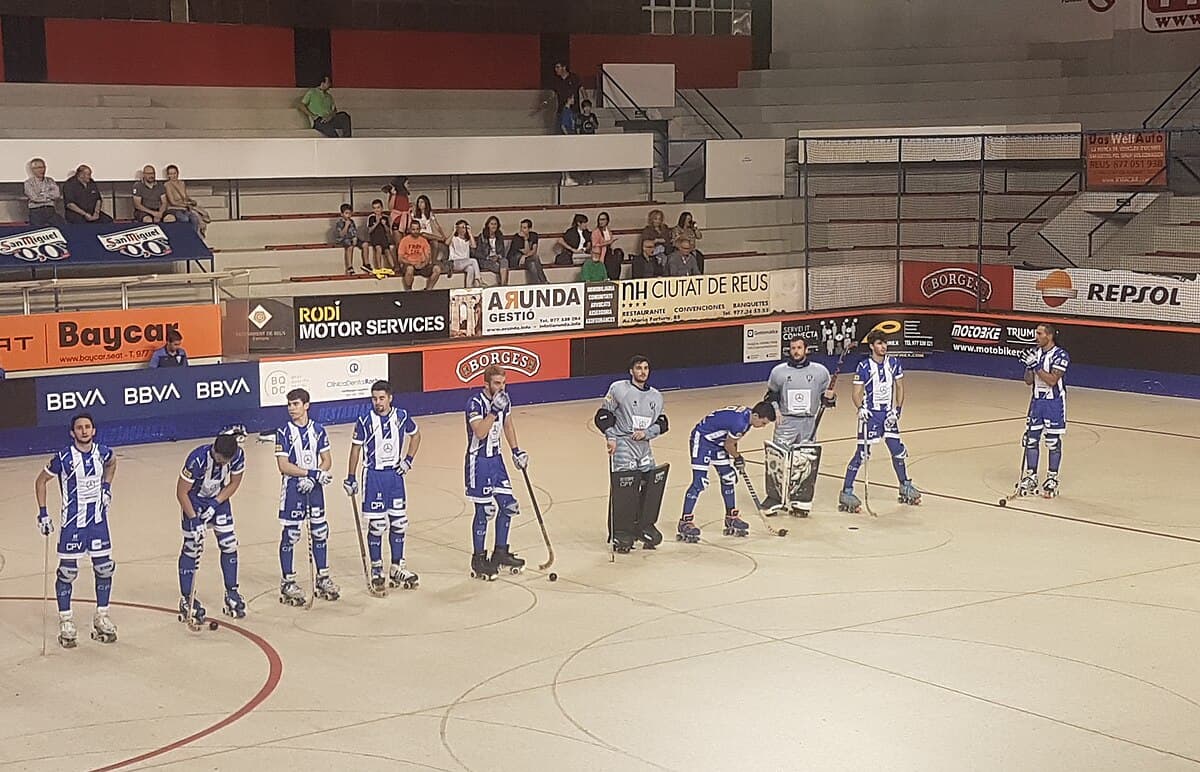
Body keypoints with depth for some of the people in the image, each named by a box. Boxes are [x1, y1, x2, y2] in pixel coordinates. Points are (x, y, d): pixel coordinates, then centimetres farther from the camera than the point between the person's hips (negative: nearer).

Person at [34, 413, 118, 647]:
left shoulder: (102, 452, -3)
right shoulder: (63, 458, -15)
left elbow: (112, 463, 23)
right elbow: (41, 481, -3)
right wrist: (43, 513, -5)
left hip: (98, 518, 4)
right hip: (72, 522, -4)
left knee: (104, 567, 6)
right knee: (67, 570, -1)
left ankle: (102, 617, 21)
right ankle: (66, 621, 13)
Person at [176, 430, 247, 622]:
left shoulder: (238, 455, -24)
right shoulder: (198, 459, -36)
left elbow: (234, 483, -7)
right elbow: (181, 492, -26)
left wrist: (216, 504, -16)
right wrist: (194, 519, -27)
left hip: (218, 499, 4)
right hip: (194, 500, -4)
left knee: (229, 544, 2)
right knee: (192, 547, -5)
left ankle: (231, 593, 16)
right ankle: (186, 599, 5)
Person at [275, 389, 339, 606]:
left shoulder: (318, 430, 3)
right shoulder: (284, 432, -7)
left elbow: (327, 461, 3)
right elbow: (283, 466, -14)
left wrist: (313, 478, -14)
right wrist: (312, 473, -20)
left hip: (315, 487, 4)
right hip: (293, 488, -4)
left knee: (320, 532, 9)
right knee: (290, 535, 0)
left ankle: (322, 578, 22)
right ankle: (288, 583, 8)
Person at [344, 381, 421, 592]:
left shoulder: (401, 417, -1)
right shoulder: (365, 421, -10)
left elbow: (416, 435, 17)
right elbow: (356, 448, -2)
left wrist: (409, 460, 7)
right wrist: (351, 478, -2)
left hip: (395, 474, 3)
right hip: (373, 476, -3)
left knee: (399, 523, 7)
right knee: (376, 525, -2)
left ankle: (397, 568, 19)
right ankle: (376, 570, 9)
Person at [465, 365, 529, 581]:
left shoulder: (504, 400, 3)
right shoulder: (475, 403, -20)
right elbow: (480, 432, -31)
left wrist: (516, 450, 16)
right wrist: (494, 409, -34)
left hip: (496, 459, 7)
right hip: (478, 461, -7)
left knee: (508, 505, 8)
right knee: (484, 510, -5)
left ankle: (500, 553, 23)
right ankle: (478, 559, 7)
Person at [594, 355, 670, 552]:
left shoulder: (656, 397, 12)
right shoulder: (618, 389, -4)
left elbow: (662, 424, 13)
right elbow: (603, 416, -2)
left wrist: (647, 432, -5)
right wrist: (611, 437, -12)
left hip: (644, 446, 6)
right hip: (622, 445, -6)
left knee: (651, 487, 3)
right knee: (622, 491, -10)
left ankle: (645, 527, 18)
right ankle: (621, 534, -3)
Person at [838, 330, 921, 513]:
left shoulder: (893, 363, 2)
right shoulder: (864, 366, -11)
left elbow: (899, 388, 9)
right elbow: (857, 393, -7)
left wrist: (897, 410, -1)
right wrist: (860, 408, -26)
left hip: (888, 413, 5)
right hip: (870, 414, -5)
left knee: (898, 450, 10)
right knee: (862, 453, -8)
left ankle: (905, 487, 29)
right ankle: (846, 492, -3)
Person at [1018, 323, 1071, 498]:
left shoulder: (1061, 355, -13)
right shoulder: (1035, 354, 7)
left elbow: (1052, 380, -21)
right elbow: (1028, 381, 5)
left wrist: (1037, 366, -24)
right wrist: (1029, 367, -12)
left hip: (1054, 402, -6)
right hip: (1037, 400, 6)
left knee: (1053, 441, 2)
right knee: (1031, 439, 5)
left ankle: (1052, 479, 12)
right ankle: (1030, 477, 13)